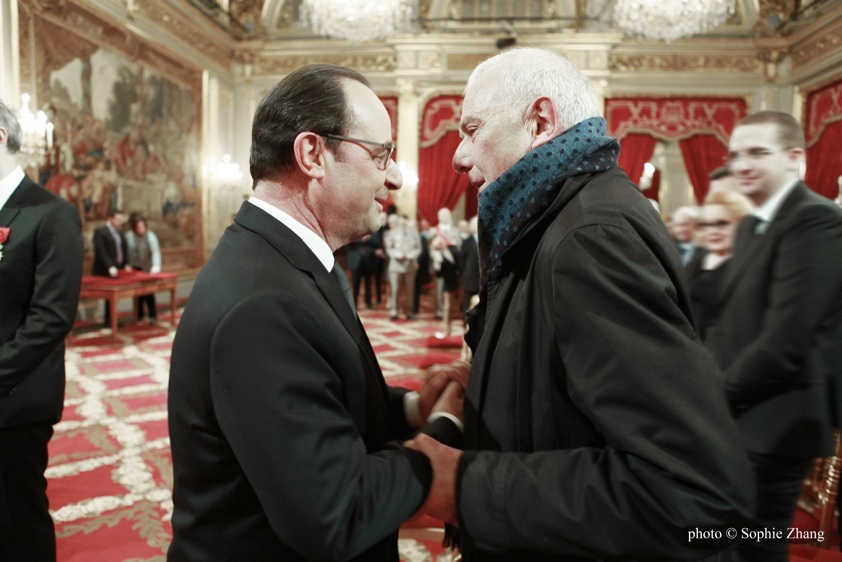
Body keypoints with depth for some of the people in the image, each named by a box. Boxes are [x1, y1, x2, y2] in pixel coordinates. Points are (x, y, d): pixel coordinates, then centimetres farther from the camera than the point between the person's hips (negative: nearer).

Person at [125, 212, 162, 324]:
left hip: (147, 269, -3)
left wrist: (156, 266, -41)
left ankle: (152, 315, 9)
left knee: (149, 292, -3)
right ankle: (139, 315, 22)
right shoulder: (128, 236, -6)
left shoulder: (150, 236, -16)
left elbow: (156, 252, -28)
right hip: (135, 268, 3)